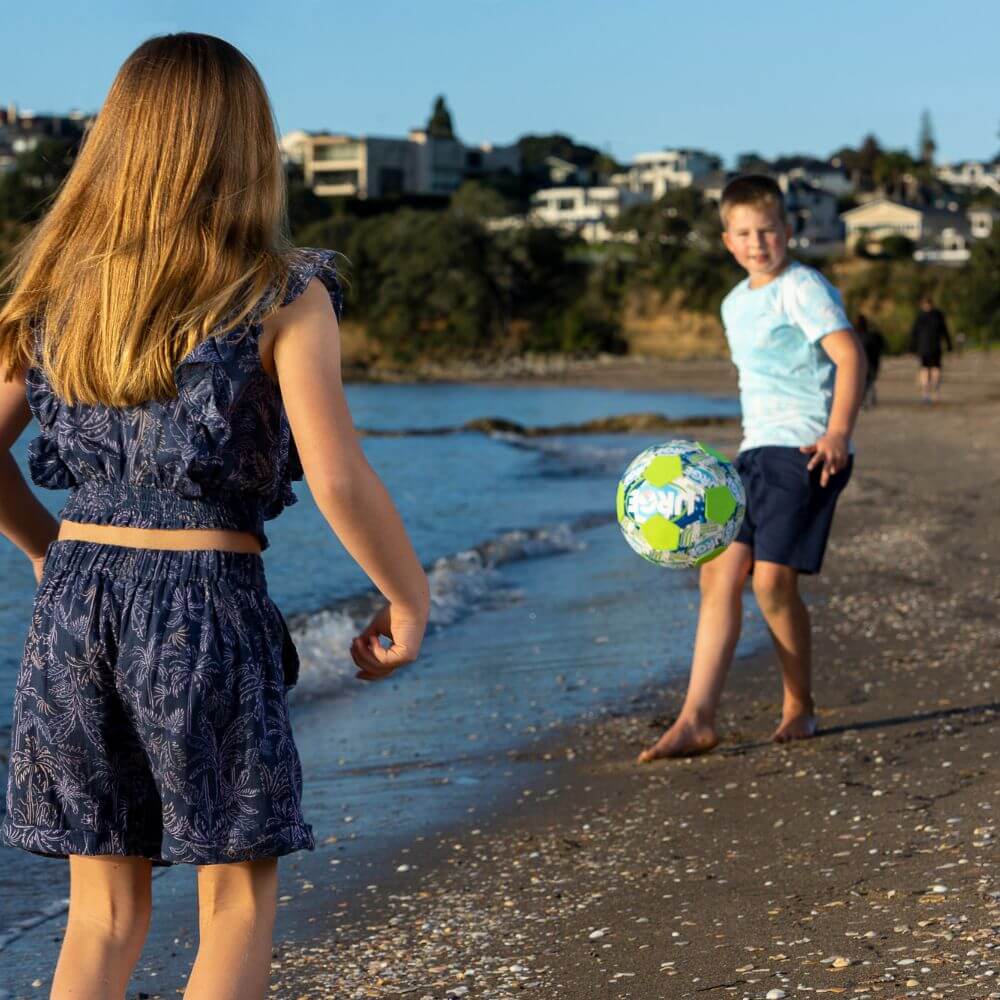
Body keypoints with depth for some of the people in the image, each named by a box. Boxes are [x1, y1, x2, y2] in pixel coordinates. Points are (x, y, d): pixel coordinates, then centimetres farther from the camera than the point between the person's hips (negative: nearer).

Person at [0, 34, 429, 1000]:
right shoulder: (282, 297, -6)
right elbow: (339, 480, -13)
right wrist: (408, 600, 0)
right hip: (207, 607, -4)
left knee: (103, 911, 15)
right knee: (238, 903, 12)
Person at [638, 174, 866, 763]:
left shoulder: (803, 289, -7)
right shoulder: (736, 305, 18)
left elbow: (849, 354, -19)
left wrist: (837, 433, -30)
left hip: (804, 449, -8)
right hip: (755, 451, 8)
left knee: (772, 582, -12)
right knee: (720, 573, -2)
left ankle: (800, 708, 8)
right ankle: (698, 719, -5)